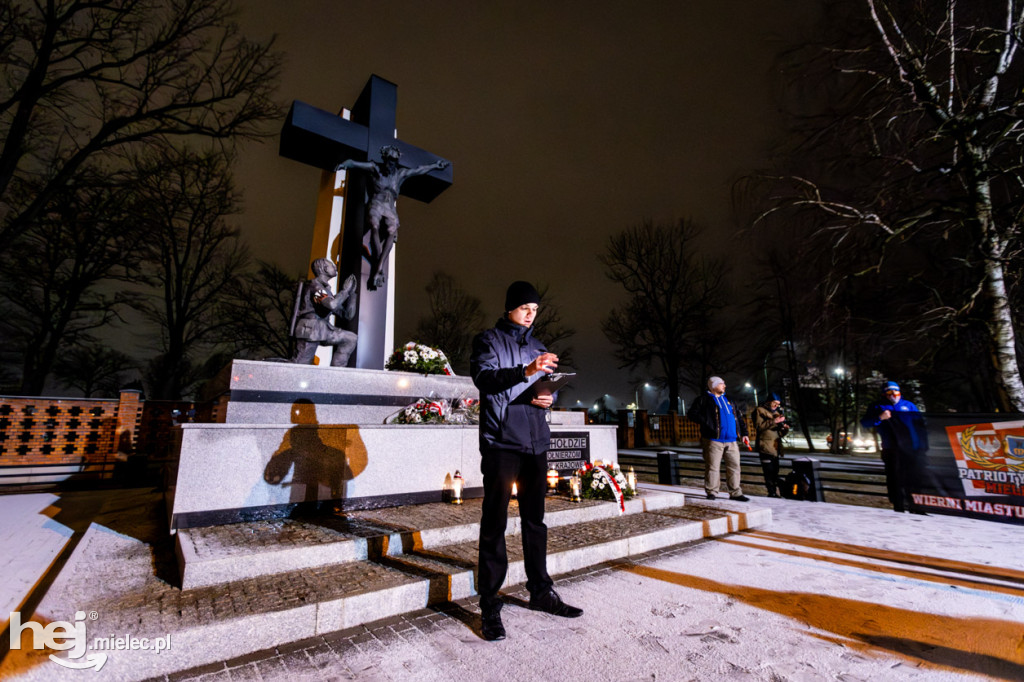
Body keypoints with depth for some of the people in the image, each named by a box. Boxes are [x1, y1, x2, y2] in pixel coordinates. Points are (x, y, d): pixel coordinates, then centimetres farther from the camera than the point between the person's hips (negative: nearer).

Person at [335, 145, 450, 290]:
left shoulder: (401, 174, 21)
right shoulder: (375, 168, 11)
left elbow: (420, 170, 32)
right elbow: (354, 163, 0)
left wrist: (435, 165, 42)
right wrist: (344, 164, -21)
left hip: (390, 208, 3)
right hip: (376, 205, -2)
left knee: (392, 231, -29)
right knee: (375, 227, -33)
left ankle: (378, 268, -38)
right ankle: (379, 269, -41)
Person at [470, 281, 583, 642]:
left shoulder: (537, 347, 19)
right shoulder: (488, 340, 1)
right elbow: (483, 376, -15)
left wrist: (549, 397, -3)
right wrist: (526, 371, -29)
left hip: (535, 443, 6)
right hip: (501, 443, -6)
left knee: (535, 520, 14)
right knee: (494, 523, -1)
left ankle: (540, 592, 28)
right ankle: (489, 604, 11)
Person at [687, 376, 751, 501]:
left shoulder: (728, 400, 21)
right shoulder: (704, 399, 1)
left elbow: (738, 418, 26)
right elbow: (692, 414, -6)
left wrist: (743, 433, 17)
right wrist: (707, 422, -16)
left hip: (731, 441, 6)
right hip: (713, 440, -6)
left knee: (734, 466, 7)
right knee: (713, 467, -2)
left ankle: (735, 493, 17)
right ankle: (711, 492, 9)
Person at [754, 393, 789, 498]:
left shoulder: (777, 412, 22)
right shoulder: (760, 410, 3)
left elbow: (780, 434, 22)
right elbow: (758, 426, -12)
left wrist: (785, 429, 0)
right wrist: (774, 421, -16)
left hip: (775, 447, 6)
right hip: (765, 446, -6)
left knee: (775, 472, 6)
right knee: (769, 472, -9)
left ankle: (775, 493, 11)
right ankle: (772, 493, -5)